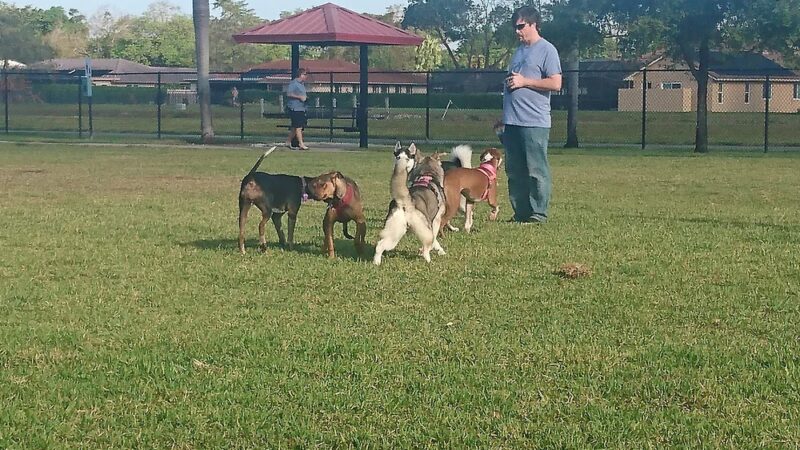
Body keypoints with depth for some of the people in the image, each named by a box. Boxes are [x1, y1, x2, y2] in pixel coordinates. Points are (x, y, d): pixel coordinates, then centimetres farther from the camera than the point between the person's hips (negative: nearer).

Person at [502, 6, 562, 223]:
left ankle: (538, 214, 0)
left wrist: (523, 81, -13)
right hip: (513, 122, 8)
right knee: (515, 171, 9)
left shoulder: (546, 50, -5)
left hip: (534, 123, -8)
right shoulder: (519, 50, 20)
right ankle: (520, 213, 15)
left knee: (536, 171, -4)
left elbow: (555, 83, -13)